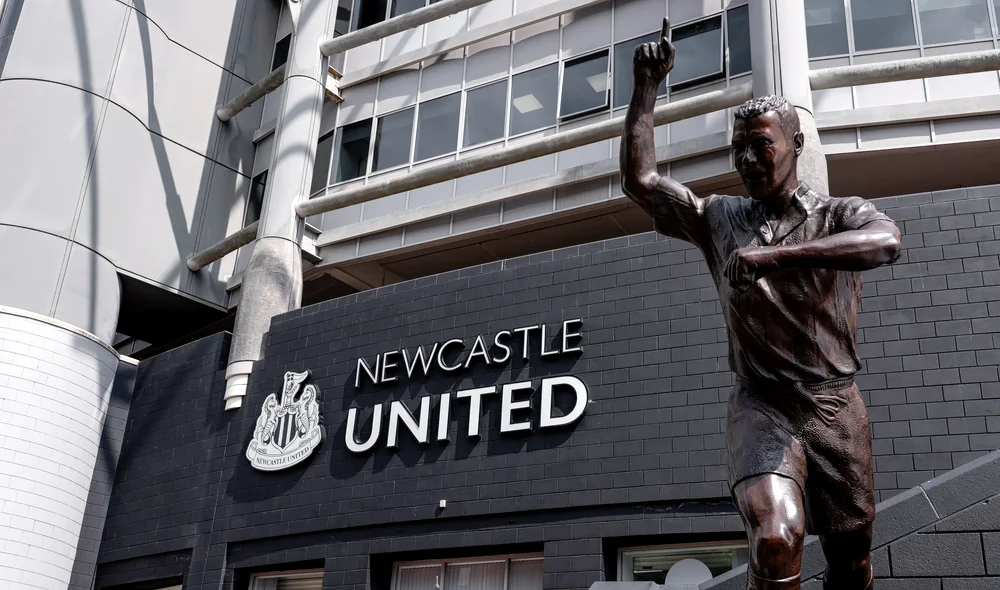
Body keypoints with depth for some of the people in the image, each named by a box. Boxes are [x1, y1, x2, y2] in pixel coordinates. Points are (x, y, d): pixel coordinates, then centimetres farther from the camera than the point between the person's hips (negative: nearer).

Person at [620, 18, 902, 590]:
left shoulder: (840, 214, 3)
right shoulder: (720, 218, 12)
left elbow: (886, 242, -21)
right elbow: (639, 180, 6)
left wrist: (775, 255, -31)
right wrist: (646, 87, 2)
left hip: (835, 404, 0)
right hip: (760, 404, 0)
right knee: (775, 535, -27)